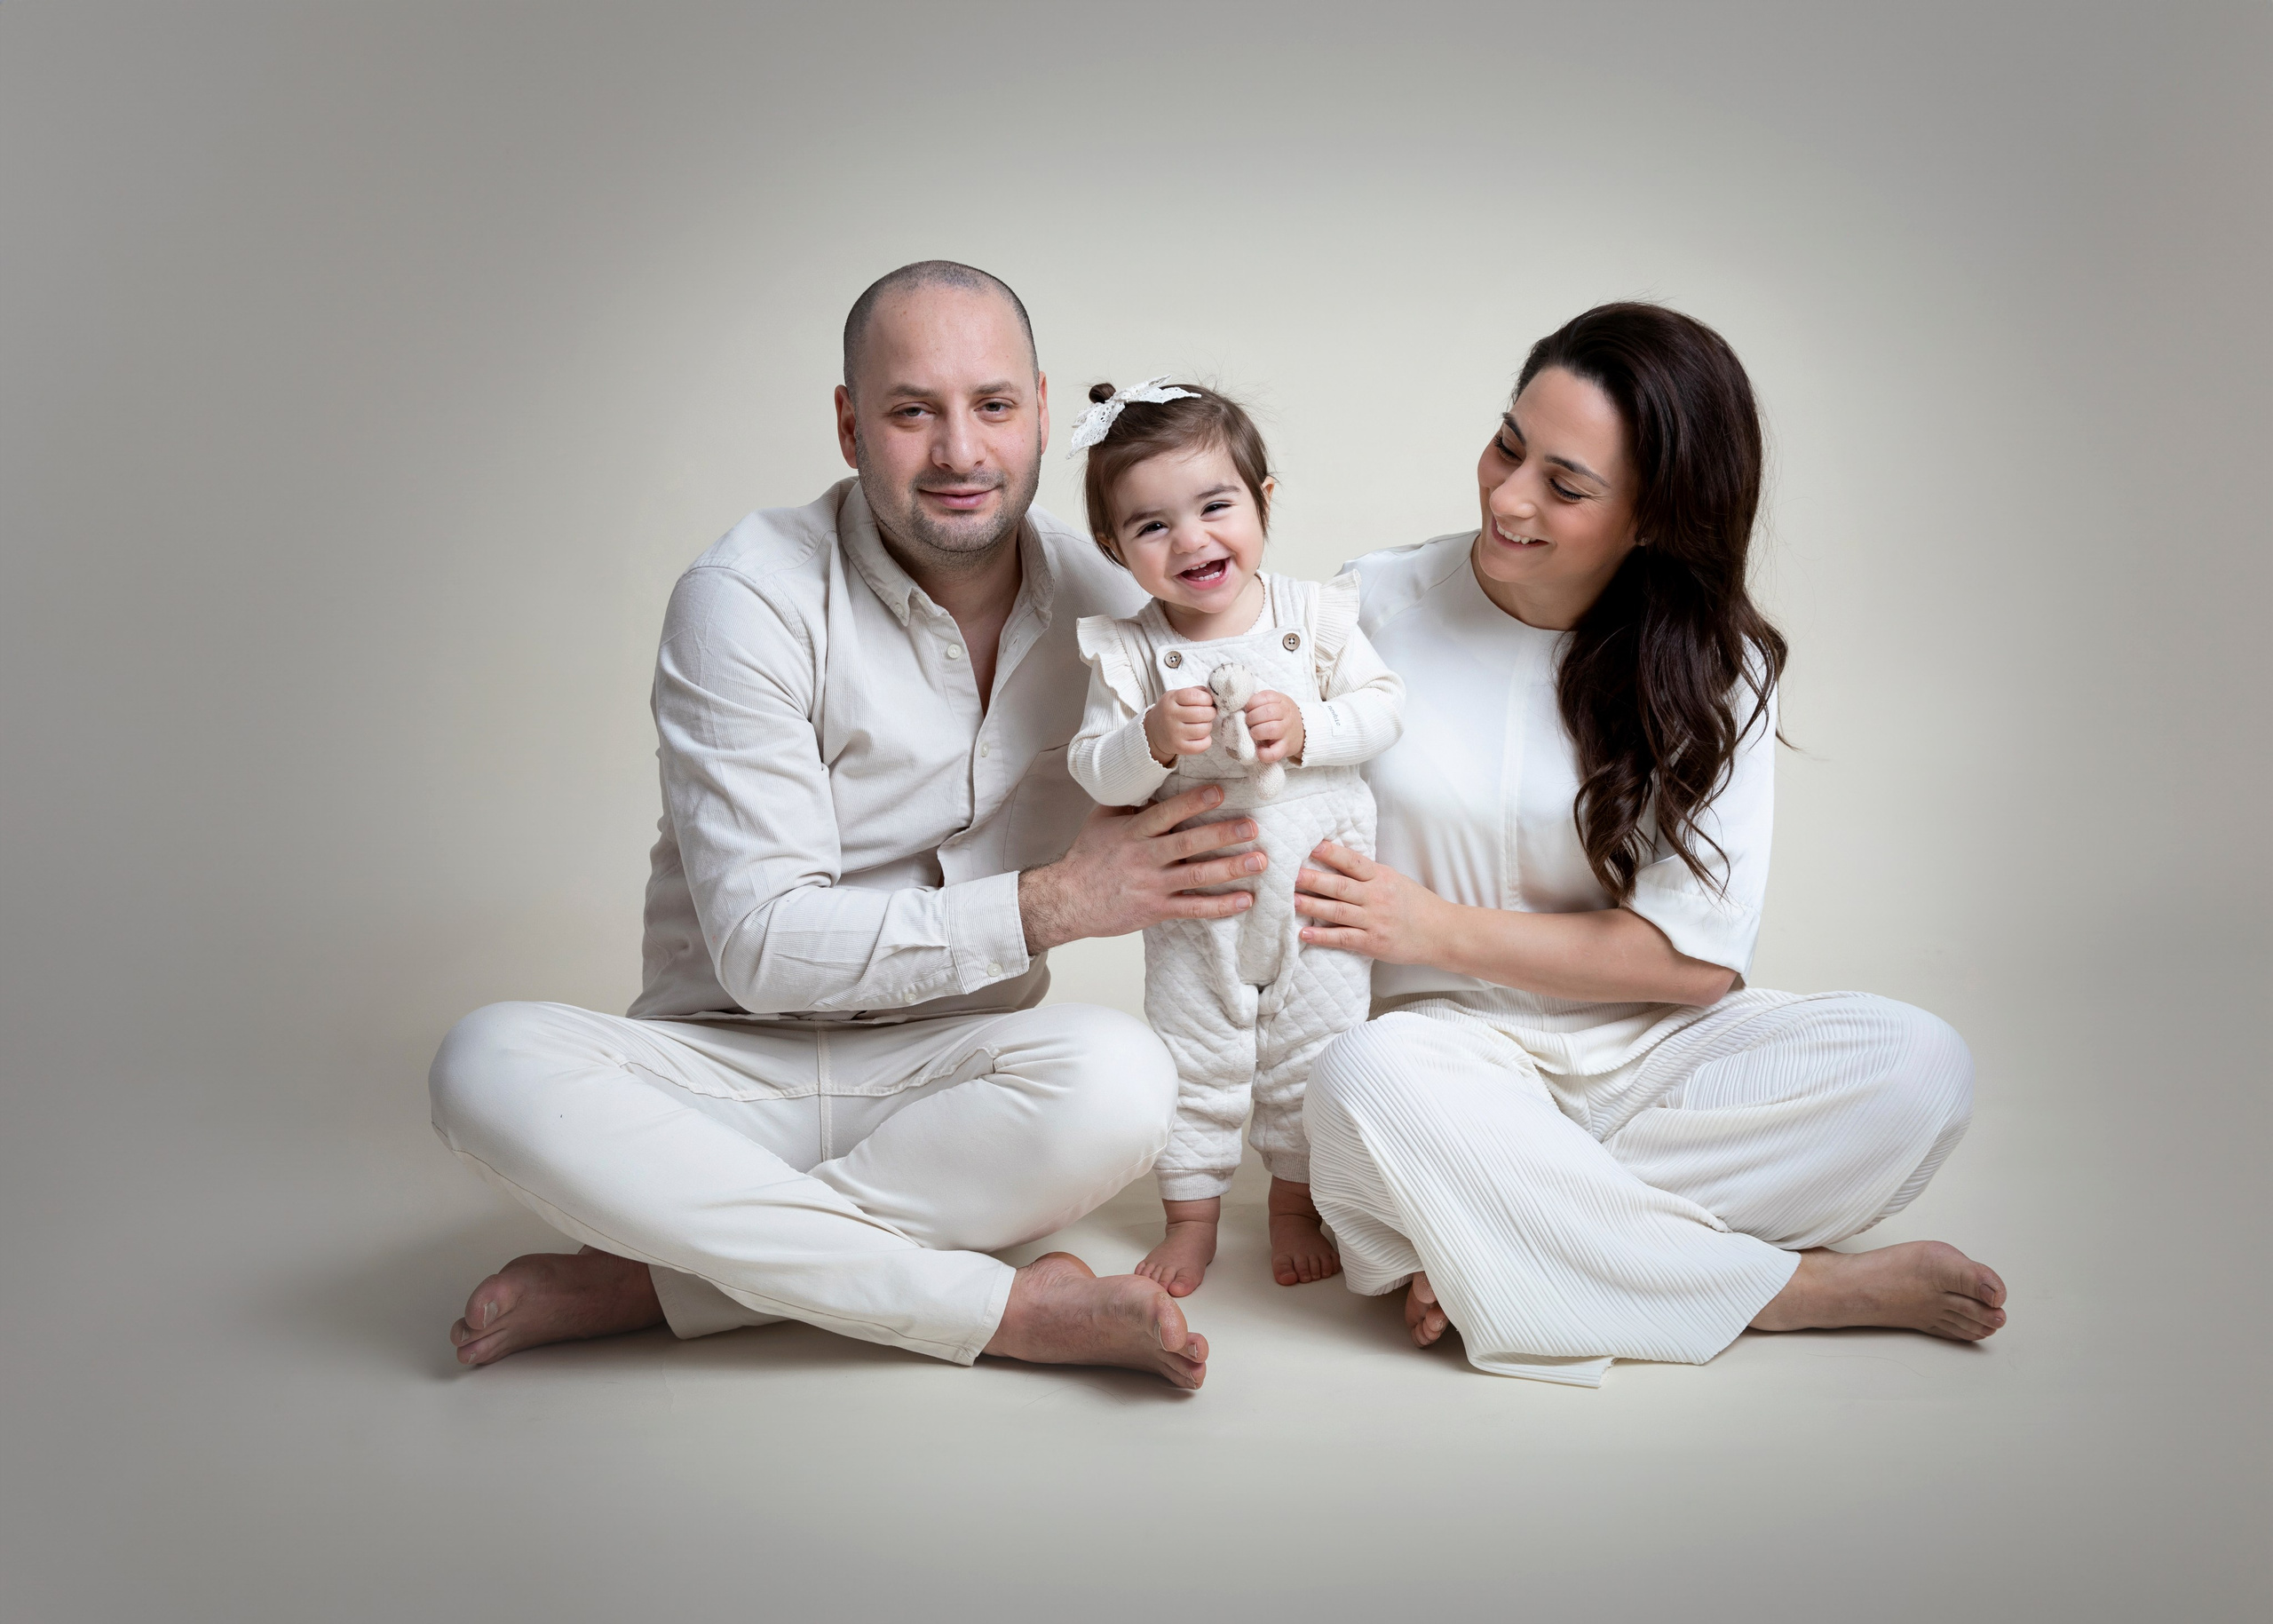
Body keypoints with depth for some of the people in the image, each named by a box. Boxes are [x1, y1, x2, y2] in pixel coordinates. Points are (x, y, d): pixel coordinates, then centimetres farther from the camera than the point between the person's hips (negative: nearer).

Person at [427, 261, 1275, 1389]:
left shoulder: (1099, 598, 2)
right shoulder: (750, 598, -12)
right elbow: (763, 945, -17)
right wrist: (1051, 905, -23)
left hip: (946, 1078, 2)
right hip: (730, 1066, -2)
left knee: (1121, 1080, -32)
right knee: (492, 1065, -32)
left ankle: (640, 1283, -22)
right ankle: (1012, 1308, -32)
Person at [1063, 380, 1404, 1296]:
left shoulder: (1312, 616, -7)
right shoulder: (1129, 652, -10)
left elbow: (1384, 706, -6)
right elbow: (1094, 770, -10)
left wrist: (1305, 728, -23)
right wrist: (1153, 739, -29)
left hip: (1318, 892, 1)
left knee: (1314, 1062, 12)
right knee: (1192, 1065, 10)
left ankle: (1295, 1203, 32)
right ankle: (1191, 1217, 29)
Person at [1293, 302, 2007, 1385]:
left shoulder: (1715, 666, 0)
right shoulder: (1374, 605, -2)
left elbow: (1697, 956, -7)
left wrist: (1438, 927, -14)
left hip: (1645, 1046, 2)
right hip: (1447, 1046, -1)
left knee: (1919, 1068, -23)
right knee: (1367, 1083, -38)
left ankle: (1488, 1235, -24)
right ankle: (1808, 1287, -23)